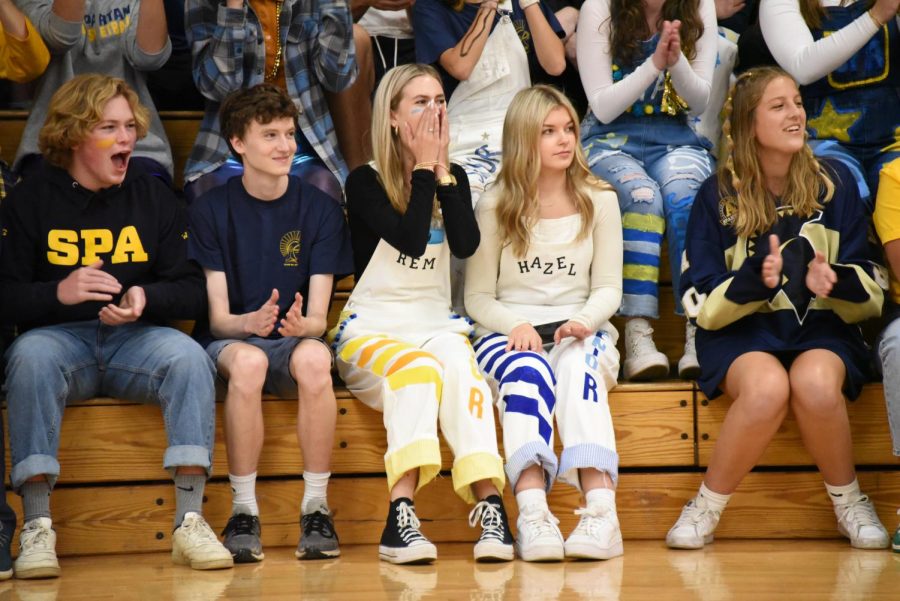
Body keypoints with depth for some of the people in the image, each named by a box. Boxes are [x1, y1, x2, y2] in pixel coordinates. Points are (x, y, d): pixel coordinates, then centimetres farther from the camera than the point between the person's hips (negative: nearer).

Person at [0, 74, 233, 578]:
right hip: (60, 338, -1)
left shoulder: (155, 197, 8)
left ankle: (190, 520, -31)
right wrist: (59, 292, -24)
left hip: (137, 339, 2)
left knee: (189, 355, -30)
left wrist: (146, 298, -17)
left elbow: (193, 291, 5)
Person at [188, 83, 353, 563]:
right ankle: (243, 511, -27)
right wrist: (251, 322, -30)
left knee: (313, 357, -36)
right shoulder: (210, 210, 0)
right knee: (247, 360, -38)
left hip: (295, 342, 1)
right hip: (229, 340, -1)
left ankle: (316, 507, -26)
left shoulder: (320, 209, 3)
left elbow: (318, 317, -3)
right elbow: (217, 317, -6)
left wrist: (301, 324, -28)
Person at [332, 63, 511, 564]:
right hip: (370, 331, -3)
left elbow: (467, 244, -7)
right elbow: (411, 240, -17)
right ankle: (401, 517, -47)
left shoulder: (453, 179, 12)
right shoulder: (366, 183, -1)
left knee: (459, 362, -33)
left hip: (437, 325, 3)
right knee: (418, 368, -36)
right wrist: (423, 168, -9)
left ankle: (490, 506, -46)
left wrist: (442, 168, -6)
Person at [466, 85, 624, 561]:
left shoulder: (599, 201, 9)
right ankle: (532, 511, -54)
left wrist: (584, 320, -16)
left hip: (579, 331, 1)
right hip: (508, 334, -1)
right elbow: (477, 297, 4)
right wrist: (515, 324, -17)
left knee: (578, 366, -36)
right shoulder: (494, 206, 5)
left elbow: (608, 288, 6)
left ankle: (601, 506, -53)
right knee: (527, 371, -37)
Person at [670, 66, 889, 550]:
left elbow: (870, 291, 5)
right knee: (767, 386, -37)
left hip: (820, 328, 1)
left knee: (815, 383, -36)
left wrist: (833, 280, -18)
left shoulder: (835, 183, 6)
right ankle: (706, 510, -16)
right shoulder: (718, 196, 2)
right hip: (742, 333, -1)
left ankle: (849, 503, -10)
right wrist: (755, 280, -21)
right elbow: (702, 305, -2)